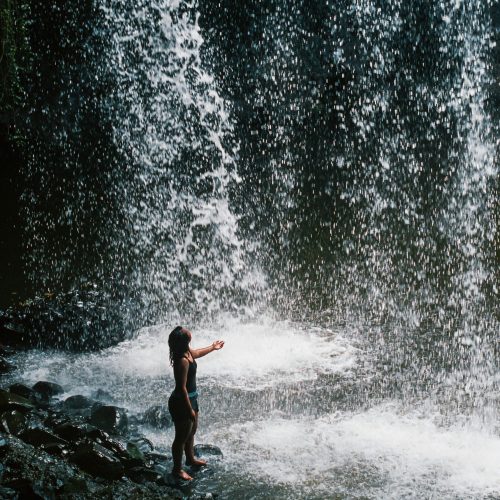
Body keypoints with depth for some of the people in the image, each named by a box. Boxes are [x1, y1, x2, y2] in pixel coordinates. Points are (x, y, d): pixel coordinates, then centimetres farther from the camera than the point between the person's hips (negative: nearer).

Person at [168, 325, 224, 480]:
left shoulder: (187, 352, -2)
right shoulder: (182, 361, -31)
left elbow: (196, 353, 24)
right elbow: (182, 387, -28)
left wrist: (212, 347, 41)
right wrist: (189, 409, -22)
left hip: (190, 398, 10)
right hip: (181, 403, -10)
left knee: (192, 430, 28)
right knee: (182, 437, 7)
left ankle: (190, 458, 49)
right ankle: (177, 469, 24)